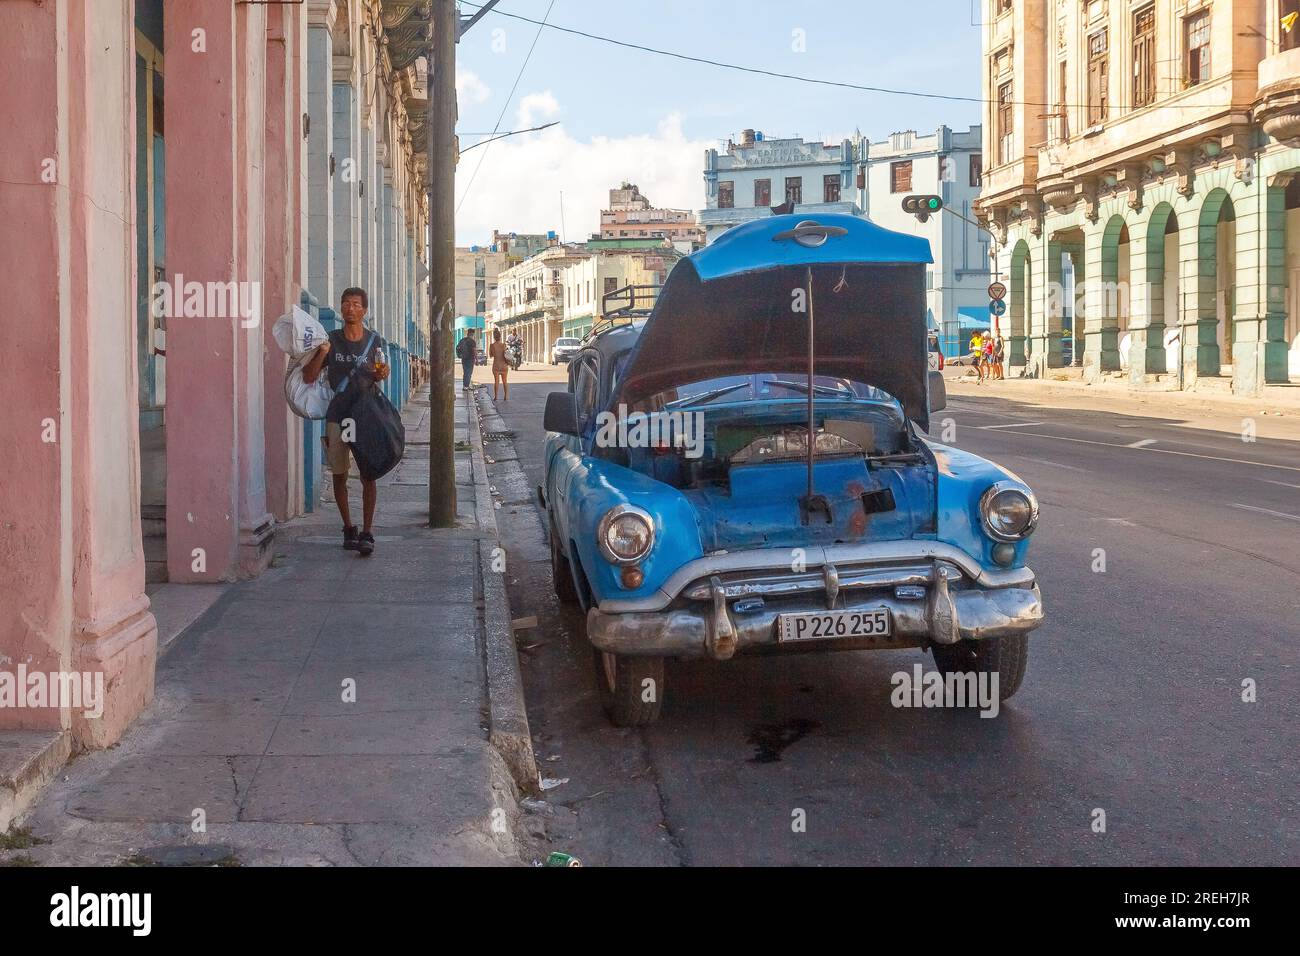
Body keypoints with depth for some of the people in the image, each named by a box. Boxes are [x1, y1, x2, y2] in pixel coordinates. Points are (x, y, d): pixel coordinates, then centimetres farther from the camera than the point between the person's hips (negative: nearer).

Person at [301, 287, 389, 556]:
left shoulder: (376, 342, 3)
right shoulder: (330, 341, 3)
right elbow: (308, 377, 1)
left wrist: (381, 375, -10)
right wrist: (321, 354, -15)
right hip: (337, 416, 1)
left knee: (368, 476, -6)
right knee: (339, 476, 6)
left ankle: (366, 534, -2)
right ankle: (349, 529, 21)